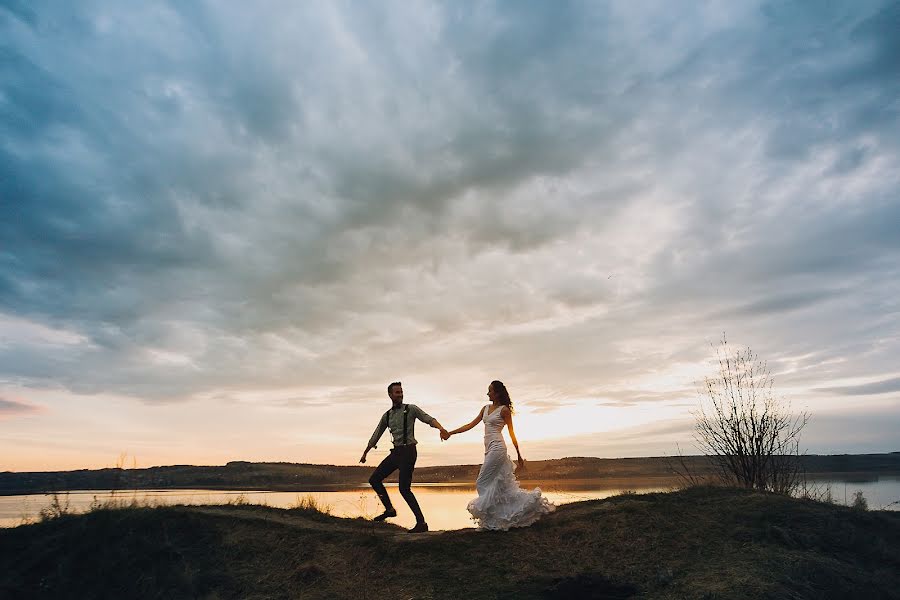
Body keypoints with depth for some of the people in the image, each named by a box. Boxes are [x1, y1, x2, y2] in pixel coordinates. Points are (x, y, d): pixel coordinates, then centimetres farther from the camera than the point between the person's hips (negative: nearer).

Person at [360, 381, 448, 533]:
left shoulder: (411, 409, -3)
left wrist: (441, 428, -32)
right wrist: (365, 453, 28)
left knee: (404, 488, -11)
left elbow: (429, 419, -12)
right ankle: (389, 509, 21)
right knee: (374, 479, 8)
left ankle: (421, 523, -4)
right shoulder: (387, 415, 12)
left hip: (408, 451, -7)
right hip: (395, 452, 7)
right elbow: (376, 436, 21)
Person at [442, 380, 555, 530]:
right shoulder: (486, 408, 16)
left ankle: (489, 519, 1)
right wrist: (450, 433, 10)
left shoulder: (504, 410, -4)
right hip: (489, 450, 8)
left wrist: (519, 456, 3)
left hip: (497, 448, -8)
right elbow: (471, 425, 15)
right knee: (503, 485, 9)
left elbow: (511, 433, -1)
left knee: (482, 483, -7)